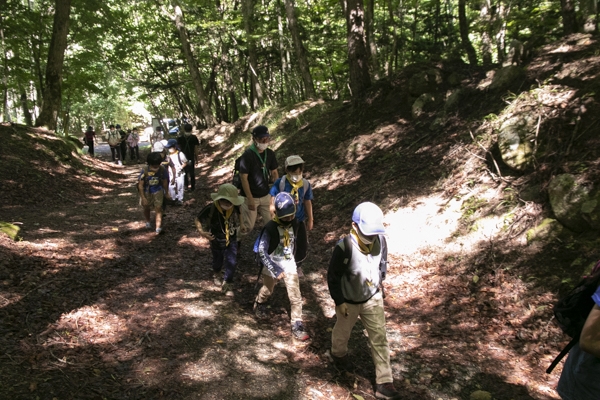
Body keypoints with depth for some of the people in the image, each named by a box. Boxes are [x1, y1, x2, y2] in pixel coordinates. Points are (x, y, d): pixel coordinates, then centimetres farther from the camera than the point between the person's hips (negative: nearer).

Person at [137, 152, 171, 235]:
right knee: (146, 208, 22)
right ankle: (148, 221, 50)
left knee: (158, 208, -12)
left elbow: (165, 182, -4)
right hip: (147, 192, 1)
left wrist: (166, 193, 7)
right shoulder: (145, 171, -25)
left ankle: (158, 227, -13)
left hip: (158, 191, -1)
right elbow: (140, 185, -18)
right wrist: (143, 197, -18)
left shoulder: (162, 170, -21)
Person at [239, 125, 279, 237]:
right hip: (251, 197, -5)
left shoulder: (270, 153, 0)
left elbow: (274, 172, 10)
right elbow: (244, 178, -17)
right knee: (248, 227, 0)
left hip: (266, 196, 5)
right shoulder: (247, 155, -17)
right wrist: (250, 199, -19)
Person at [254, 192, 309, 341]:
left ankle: (297, 325, 12)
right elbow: (261, 252, -26)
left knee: (295, 296, -1)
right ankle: (259, 303, 54)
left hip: (289, 265, 3)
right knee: (267, 290, 22)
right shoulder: (270, 228, -27)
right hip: (272, 266, -3)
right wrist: (275, 270, -26)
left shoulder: (294, 224, -10)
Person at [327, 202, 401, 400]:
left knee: (380, 339, 6)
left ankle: (384, 383, 18)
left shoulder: (380, 241, -18)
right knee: (342, 332, 24)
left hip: (373, 298, 3)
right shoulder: (344, 247, -33)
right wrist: (339, 301, -15)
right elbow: (333, 276, -20)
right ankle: (338, 353, 58)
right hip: (349, 302, -3)